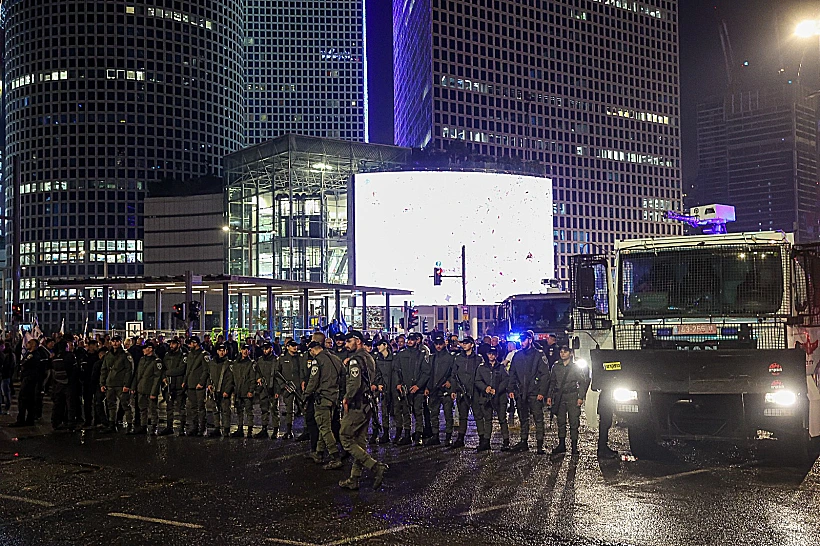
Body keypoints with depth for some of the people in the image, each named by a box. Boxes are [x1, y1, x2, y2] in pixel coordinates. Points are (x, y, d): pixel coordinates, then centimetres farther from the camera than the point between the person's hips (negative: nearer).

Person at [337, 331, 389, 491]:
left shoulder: (356, 359, -14)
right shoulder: (369, 358, 16)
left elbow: (355, 383, -26)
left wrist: (347, 399, -11)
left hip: (357, 405, -10)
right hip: (367, 405, 10)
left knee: (345, 438, -4)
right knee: (359, 441, 11)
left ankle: (375, 466, -13)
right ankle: (354, 480, 16)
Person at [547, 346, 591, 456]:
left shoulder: (576, 367, 4)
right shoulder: (556, 367, 13)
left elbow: (582, 382, 2)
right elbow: (552, 382, 18)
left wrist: (580, 397, -7)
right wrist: (549, 396, 10)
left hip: (572, 397, -3)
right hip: (559, 396, 3)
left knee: (574, 421, -5)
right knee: (561, 421, 5)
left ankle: (574, 446, -2)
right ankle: (561, 445, 11)